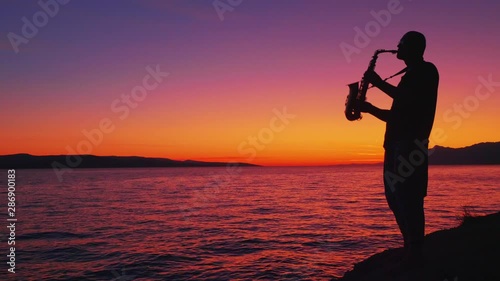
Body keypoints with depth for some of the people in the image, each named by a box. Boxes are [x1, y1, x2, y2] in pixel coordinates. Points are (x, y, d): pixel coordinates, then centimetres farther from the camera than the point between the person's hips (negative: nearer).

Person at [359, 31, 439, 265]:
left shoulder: (427, 70, 1)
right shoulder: (410, 76, 25)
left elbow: (408, 101, -15)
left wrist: (379, 83, -8)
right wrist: (370, 108, 14)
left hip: (411, 143, -9)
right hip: (396, 143, 9)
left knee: (408, 198, -12)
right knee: (395, 196, 8)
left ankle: (415, 253, -7)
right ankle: (411, 248, 15)